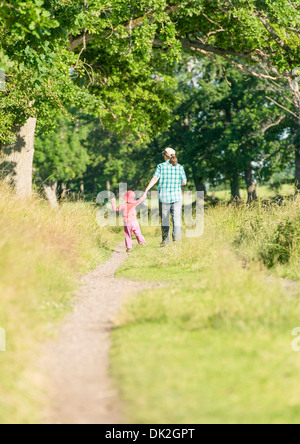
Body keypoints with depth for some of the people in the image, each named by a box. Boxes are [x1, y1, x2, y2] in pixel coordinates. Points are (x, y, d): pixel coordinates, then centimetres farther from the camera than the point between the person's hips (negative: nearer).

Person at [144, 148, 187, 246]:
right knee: (176, 217, 0)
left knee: (165, 219, 9)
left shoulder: (161, 166, -4)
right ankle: (177, 237, -19)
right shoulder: (180, 167, 2)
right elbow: (184, 182, 6)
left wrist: (146, 191, -11)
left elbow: (154, 179, -11)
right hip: (177, 196, 1)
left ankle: (166, 240, 11)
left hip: (164, 196, -1)